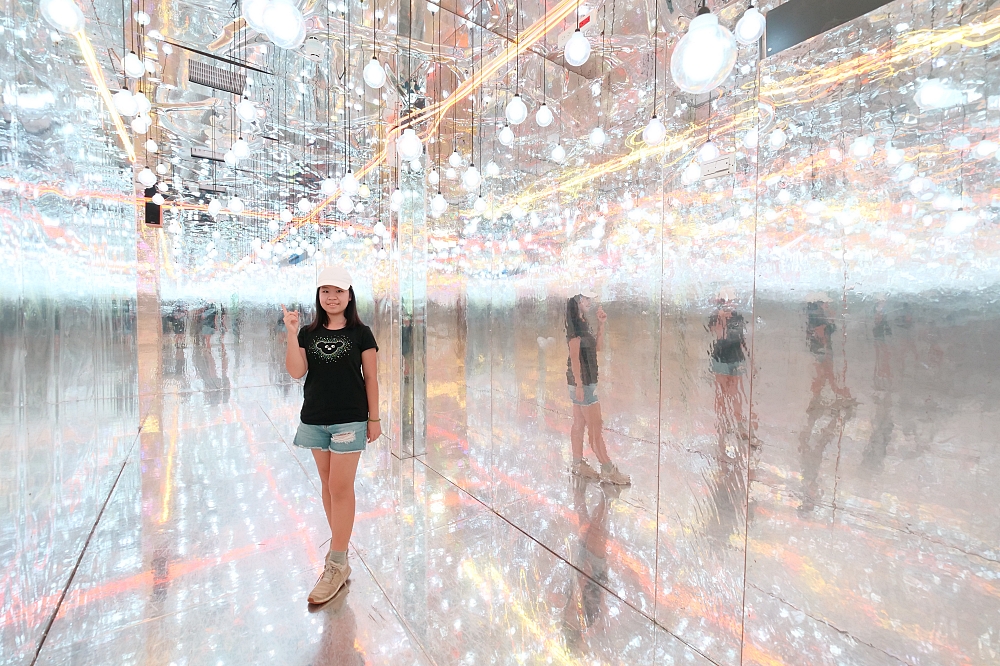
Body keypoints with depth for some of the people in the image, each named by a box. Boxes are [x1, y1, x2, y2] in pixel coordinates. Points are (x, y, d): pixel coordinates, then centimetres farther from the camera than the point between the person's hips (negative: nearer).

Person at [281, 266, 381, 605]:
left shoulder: (361, 334, -4)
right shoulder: (309, 333, 6)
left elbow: (371, 378, -3)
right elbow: (296, 371, -6)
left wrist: (374, 418, -3)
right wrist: (291, 332, -14)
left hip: (349, 420, -4)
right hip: (314, 420, 4)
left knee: (341, 488, -1)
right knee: (327, 485, 13)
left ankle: (337, 565, 11)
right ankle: (341, 545, 30)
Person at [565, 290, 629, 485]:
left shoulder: (583, 323, 13)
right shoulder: (575, 325, -15)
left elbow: (597, 347, 18)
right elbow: (574, 357, -20)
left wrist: (601, 324, 9)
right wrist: (579, 385, -22)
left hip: (586, 381, 9)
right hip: (582, 381, -9)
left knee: (579, 424, 14)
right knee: (596, 426, -2)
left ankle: (579, 465, 24)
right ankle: (608, 470, 7)